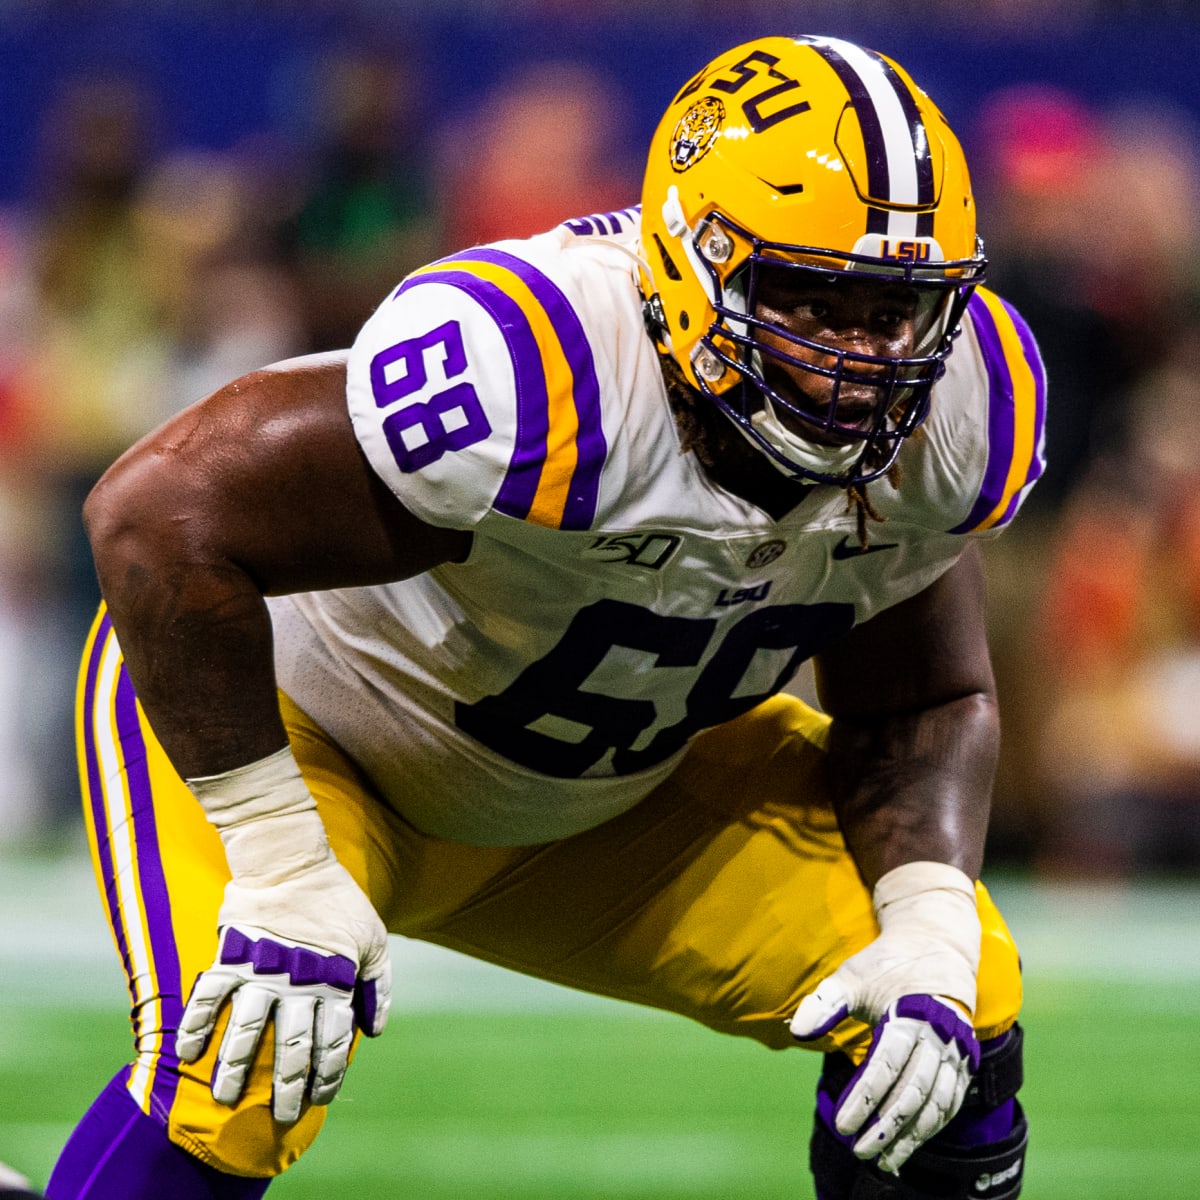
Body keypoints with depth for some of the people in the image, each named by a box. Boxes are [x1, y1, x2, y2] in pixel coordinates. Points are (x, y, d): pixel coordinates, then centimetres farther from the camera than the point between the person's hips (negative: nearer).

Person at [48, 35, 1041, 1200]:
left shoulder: (954, 415, -19)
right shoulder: (541, 390, -40)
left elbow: (925, 703, -3)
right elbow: (159, 512, -37)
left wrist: (929, 925, -23)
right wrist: (285, 871, -34)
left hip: (606, 788, 6)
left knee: (963, 1005, -7)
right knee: (235, 1074, -32)